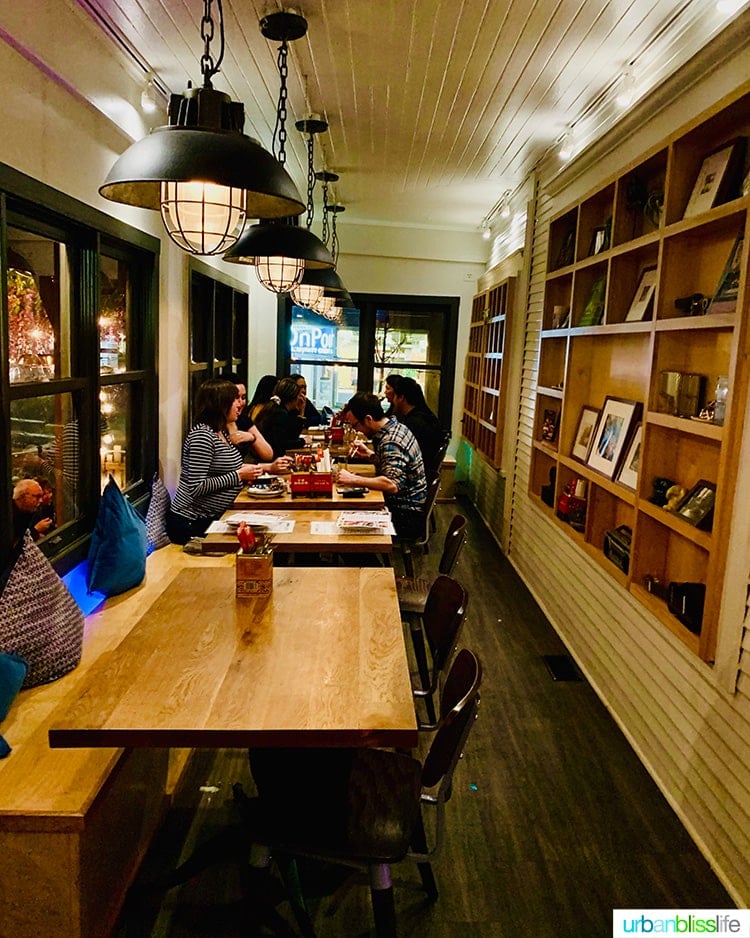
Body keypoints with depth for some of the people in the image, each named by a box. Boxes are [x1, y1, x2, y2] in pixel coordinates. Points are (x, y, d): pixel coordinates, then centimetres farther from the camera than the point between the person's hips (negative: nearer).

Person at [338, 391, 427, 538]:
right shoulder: (396, 426, 5)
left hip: (406, 518, -9)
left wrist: (353, 479, -32)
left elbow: (392, 484, -37)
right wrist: (370, 454, 6)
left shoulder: (391, 443, -24)